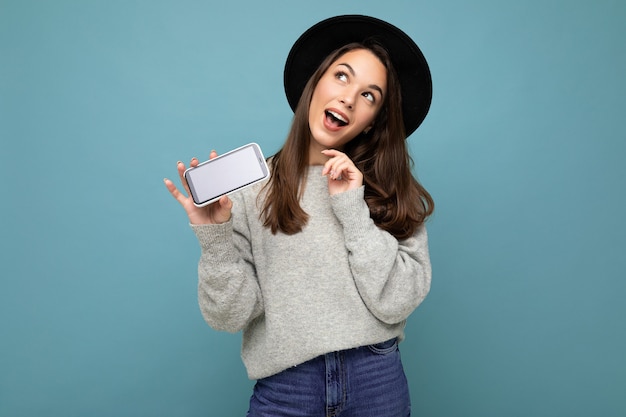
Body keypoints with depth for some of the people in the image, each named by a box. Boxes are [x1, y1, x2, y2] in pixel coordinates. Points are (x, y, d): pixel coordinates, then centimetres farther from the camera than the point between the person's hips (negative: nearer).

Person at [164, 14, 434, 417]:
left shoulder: (394, 192, -1)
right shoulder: (253, 185, -5)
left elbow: (396, 304, -11)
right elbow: (231, 315, -7)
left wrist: (354, 211, -16)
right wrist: (215, 237, -22)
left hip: (377, 382, 1)